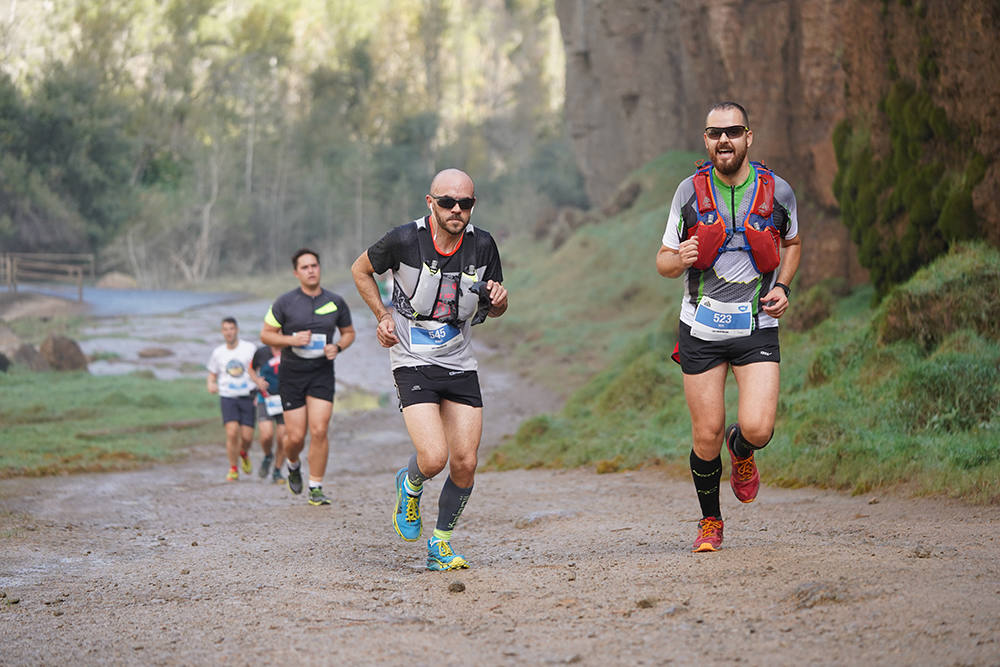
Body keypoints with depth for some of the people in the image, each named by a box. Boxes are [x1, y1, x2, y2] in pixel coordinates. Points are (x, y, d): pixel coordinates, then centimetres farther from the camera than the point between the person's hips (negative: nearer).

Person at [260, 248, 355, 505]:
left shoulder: (336, 302, 2)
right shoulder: (285, 302, -4)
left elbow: (348, 332, 16)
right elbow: (266, 334, 0)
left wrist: (338, 347, -6)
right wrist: (292, 340, -16)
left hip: (322, 373, 1)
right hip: (292, 375, -1)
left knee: (319, 431, -12)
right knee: (295, 436, -2)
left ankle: (316, 488, -1)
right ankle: (293, 464, 33)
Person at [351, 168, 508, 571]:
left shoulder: (482, 245, -3)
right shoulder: (405, 240, -13)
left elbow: (495, 310, 11)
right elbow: (361, 270, 7)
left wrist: (498, 300, -12)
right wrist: (384, 317, -1)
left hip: (460, 367, 4)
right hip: (413, 362, -3)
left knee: (465, 465, -4)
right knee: (433, 459, -19)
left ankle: (441, 544, 17)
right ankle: (410, 485, 18)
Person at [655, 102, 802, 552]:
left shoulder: (777, 192, -2)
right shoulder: (690, 192, -2)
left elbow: (792, 244, 18)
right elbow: (663, 261, 5)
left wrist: (782, 287, 0)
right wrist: (679, 260, -19)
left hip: (757, 327, 0)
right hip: (702, 329, 0)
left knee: (757, 429, -16)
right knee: (707, 438, 2)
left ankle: (741, 451, 22)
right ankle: (710, 521, 26)